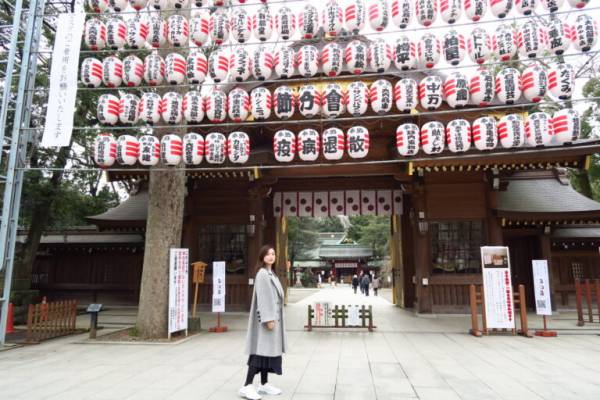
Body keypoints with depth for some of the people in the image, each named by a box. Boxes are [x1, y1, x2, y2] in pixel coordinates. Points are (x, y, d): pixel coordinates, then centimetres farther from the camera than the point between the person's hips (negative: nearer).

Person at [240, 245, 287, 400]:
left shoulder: (271, 273, 16)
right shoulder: (262, 274, -13)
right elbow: (263, 297, -19)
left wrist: (273, 318, 18)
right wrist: (268, 318, -23)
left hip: (273, 317, 9)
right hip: (266, 318, -9)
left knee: (269, 350, 12)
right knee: (261, 350, -10)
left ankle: (264, 384, 19)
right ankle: (247, 386, -7)